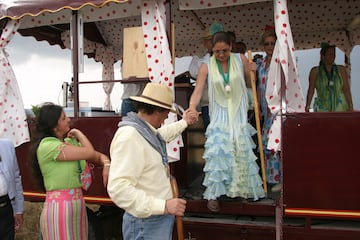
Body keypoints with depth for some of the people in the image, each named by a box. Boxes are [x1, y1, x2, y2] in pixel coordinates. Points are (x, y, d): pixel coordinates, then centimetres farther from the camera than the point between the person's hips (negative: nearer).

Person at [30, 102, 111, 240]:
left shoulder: (70, 142, 11)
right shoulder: (47, 145, -16)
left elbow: (98, 156, 13)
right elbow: (89, 152, -20)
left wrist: (106, 164, -10)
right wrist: (79, 133, -2)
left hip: (77, 203, 8)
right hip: (59, 206, -8)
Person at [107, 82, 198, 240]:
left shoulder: (148, 132, 5)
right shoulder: (129, 136, -25)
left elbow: (163, 134, 32)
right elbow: (118, 188, -33)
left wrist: (184, 122, 44)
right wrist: (163, 206, -33)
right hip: (146, 223, -9)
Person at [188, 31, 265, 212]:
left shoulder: (240, 61, 0)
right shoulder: (207, 67, -7)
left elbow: (249, 83, 13)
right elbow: (198, 90, -15)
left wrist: (251, 72, -8)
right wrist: (192, 107, -33)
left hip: (238, 114, 2)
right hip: (219, 115, -2)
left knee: (242, 150, 9)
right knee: (216, 151, -11)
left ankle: (243, 188, 28)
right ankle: (213, 194, -3)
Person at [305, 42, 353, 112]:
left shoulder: (341, 70, 8)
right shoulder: (315, 71, 5)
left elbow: (346, 90, 4)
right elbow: (311, 90, 0)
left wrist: (351, 108, -4)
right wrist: (307, 105, -13)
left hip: (340, 108, 1)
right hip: (322, 109, -1)